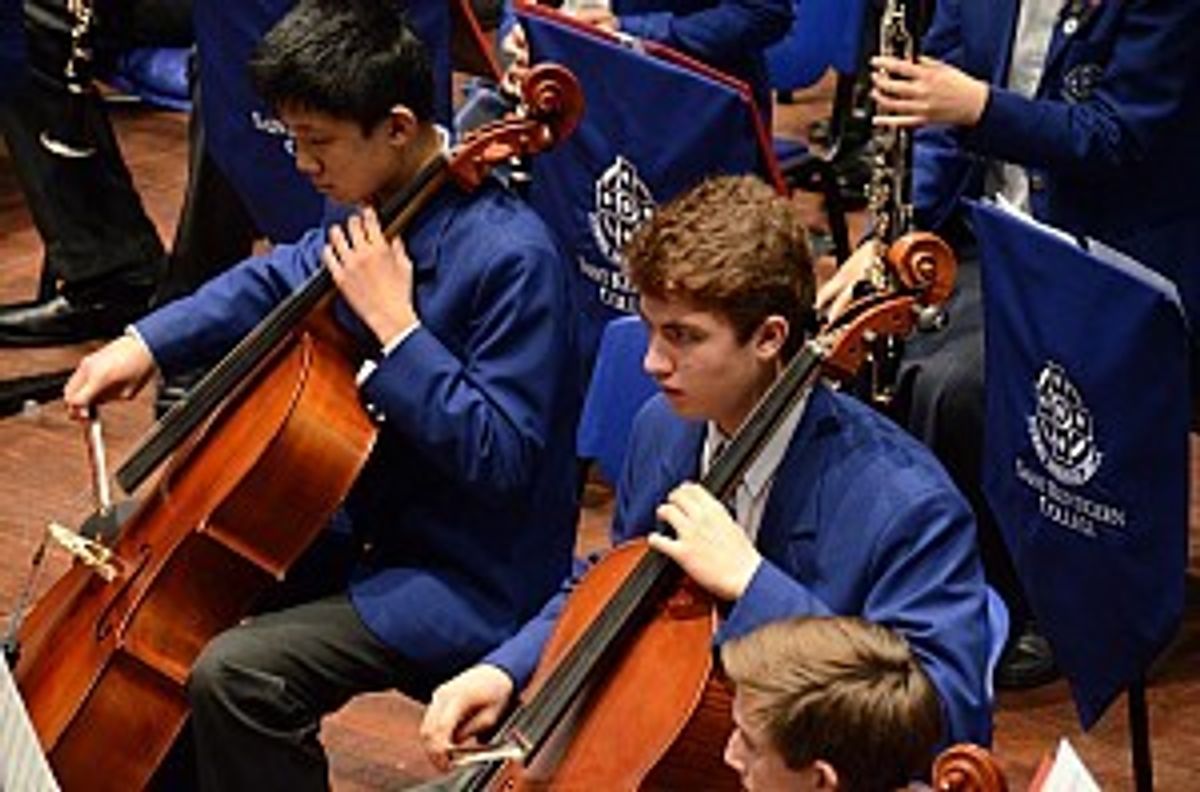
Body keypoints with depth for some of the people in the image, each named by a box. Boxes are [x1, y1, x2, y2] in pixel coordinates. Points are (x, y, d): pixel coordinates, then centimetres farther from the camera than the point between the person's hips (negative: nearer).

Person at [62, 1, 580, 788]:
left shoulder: (513, 256, -25)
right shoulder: (379, 215, -1)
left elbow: (501, 459, -26)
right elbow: (279, 282, 19)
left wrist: (394, 323, -28)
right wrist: (147, 342, 7)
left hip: (471, 582, -9)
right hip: (371, 522, 9)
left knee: (235, 674, -25)